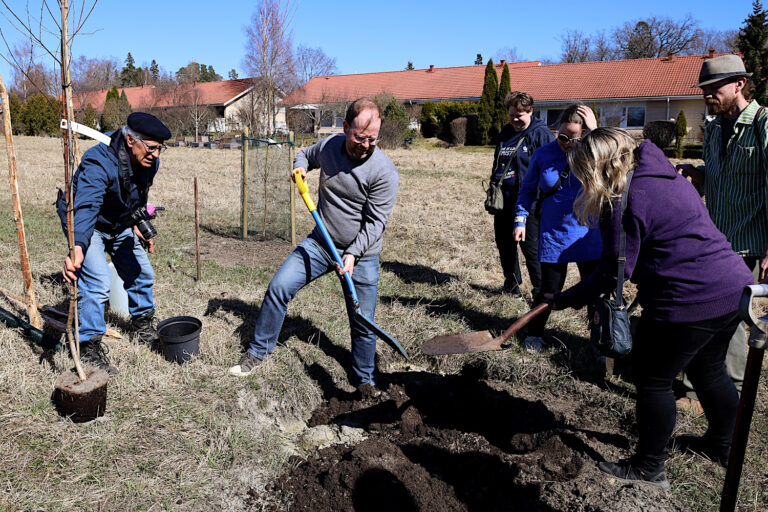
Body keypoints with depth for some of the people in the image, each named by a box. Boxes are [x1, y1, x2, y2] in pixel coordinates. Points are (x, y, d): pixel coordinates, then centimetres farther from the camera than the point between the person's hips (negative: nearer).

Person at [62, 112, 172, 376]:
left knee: (142, 274, 14)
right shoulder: (99, 163, -36)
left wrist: (138, 226, 8)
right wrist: (77, 247, -63)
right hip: (87, 225, -7)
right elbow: (86, 206, -50)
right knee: (96, 284, -19)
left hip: (119, 225, 8)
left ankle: (143, 327, 36)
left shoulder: (150, 162, -12)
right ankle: (89, 348, -5)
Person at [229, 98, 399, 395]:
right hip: (320, 244, 4)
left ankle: (365, 380, 30)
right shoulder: (328, 146, -4)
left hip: (361, 254, -3)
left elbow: (375, 222, -15)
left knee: (362, 324, 4)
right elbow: (305, 154, 21)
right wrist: (300, 168, -1)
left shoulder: (385, 172, -17)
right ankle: (259, 350, 18)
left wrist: (353, 254, -25)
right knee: (278, 287, -4)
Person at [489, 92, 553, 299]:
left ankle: (541, 290, 7)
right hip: (504, 200, 7)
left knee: (530, 247, -5)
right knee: (504, 244, 13)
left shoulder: (540, 133, -5)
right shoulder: (505, 133, 15)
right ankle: (512, 283, 30)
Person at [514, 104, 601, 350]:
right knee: (549, 289, 7)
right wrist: (521, 219, -1)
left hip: (587, 236, 0)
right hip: (553, 236, 0)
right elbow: (528, 190, 7)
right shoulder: (543, 155, -3)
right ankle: (534, 335, 30)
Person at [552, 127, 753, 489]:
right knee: (710, 372, 27)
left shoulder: (624, 202, -17)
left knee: (653, 382, 7)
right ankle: (722, 445, 48)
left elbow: (611, 276, -15)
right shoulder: (666, 176, 12)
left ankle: (649, 469, 22)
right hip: (733, 287, 10)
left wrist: (563, 300, -5)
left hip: (688, 301, -10)